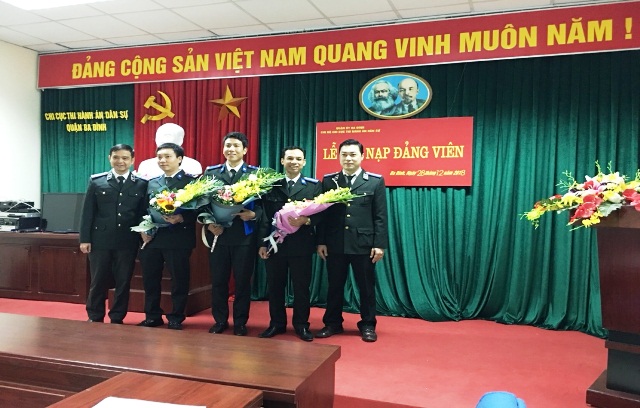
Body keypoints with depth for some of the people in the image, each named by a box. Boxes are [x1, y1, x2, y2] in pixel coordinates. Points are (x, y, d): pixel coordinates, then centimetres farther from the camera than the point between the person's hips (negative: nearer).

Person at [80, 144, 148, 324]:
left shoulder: (141, 184, 3)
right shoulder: (96, 181, 4)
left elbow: (143, 213, 3)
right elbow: (87, 212, 3)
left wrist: (143, 239, -3)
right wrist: (84, 239, -2)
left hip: (127, 242, 0)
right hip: (100, 240, 0)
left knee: (123, 282, 7)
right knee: (98, 282, 8)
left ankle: (117, 319, 20)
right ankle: (94, 318, 23)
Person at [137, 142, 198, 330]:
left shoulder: (191, 181, -2)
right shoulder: (152, 183, 16)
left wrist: (181, 219, -23)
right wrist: (143, 230, 1)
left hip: (178, 239, -5)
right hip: (152, 239, 5)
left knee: (179, 281, 3)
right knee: (150, 281, 11)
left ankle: (175, 319, 16)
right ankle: (152, 317, 26)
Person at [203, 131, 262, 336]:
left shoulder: (255, 173, 2)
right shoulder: (211, 172, 8)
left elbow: (263, 203, -2)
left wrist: (253, 214, -21)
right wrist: (208, 223, -8)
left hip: (244, 235, -2)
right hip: (217, 234, 2)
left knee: (242, 280, 6)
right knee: (218, 280, 9)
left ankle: (240, 323, 20)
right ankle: (220, 320, 24)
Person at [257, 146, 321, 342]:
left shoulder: (314, 185, 4)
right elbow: (265, 216, 4)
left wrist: (306, 220, -22)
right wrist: (262, 243, -2)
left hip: (301, 245, -1)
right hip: (274, 243, 2)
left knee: (301, 287, 6)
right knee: (274, 286, 10)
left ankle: (301, 325, 20)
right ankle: (277, 323, 24)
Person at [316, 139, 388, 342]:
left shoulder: (375, 181, 1)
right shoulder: (328, 180, 7)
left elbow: (380, 216, -1)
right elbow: (322, 213, 5)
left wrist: (379, 244, -7)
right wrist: (321, 241, 0)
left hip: (364, 244, -1)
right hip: (335, 244, 2)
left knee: (366, 286, 8)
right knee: (334, 285, 11)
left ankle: (367, 325, 23)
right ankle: (333, 323, 26)